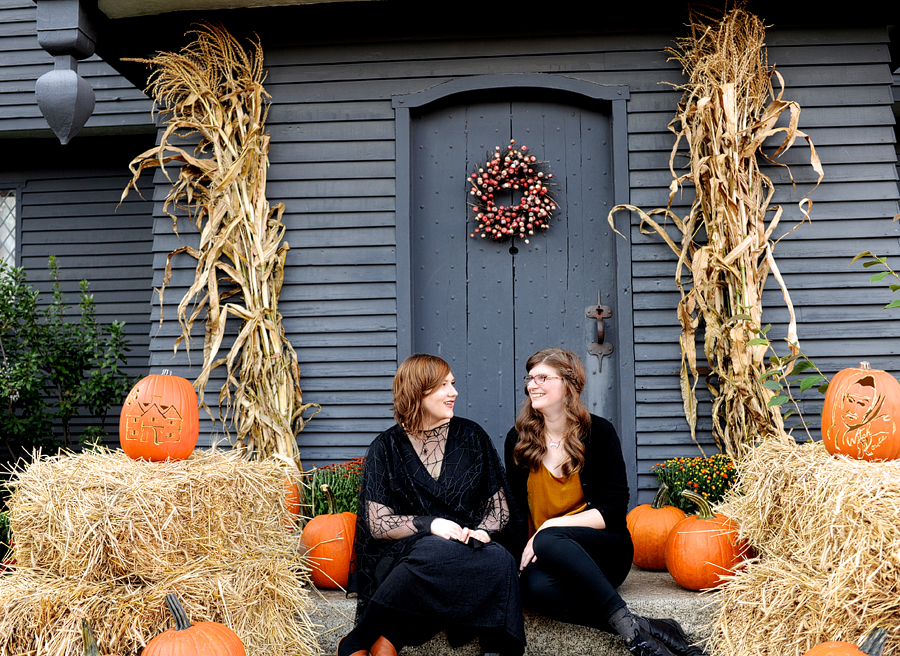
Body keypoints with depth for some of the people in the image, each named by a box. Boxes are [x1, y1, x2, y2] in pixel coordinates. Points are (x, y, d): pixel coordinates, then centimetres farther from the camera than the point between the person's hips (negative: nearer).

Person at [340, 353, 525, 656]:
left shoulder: (471, 436, 12)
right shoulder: (388, 447, 7)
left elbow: (501, 510, 13)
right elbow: (378, 524, 0)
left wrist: (481, 531, -10)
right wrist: (431, 524, -16)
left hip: (466, 550, 2)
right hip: (403, 557, -2)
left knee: (500, 561, -33)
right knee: (437, 551, -38)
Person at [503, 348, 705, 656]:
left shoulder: (599, 432, -1)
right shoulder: (517, 439, 7)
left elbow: (614, 510, -5)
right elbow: (515, 507, 12)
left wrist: (553, 526, -17)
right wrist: (525, 549, -7)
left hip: (605, 550, -2)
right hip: (546, 559, 2)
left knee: (549, 541, -36)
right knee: (535, 586, -35)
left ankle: (630, 628, -36)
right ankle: (651, 629, -35)